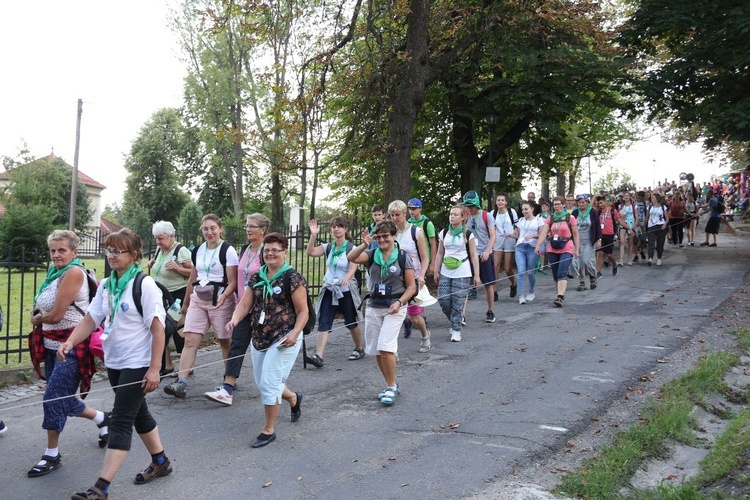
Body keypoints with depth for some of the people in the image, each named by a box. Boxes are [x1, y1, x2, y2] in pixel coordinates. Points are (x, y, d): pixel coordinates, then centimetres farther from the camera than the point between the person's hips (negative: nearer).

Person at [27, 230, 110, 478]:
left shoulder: (74, 272, -16)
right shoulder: (55, 272, 10)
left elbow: (56, 315, -18)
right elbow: (43, 309, 15)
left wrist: (37, 318, 1)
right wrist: (40, 317, -5)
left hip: (71, 346, -9)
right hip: (52, 345, 9)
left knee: (53, 398, -6)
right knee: (62, 398, 15)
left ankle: (52, 455, 9)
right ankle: (102, 418, 37)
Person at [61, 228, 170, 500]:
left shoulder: (145, 285, -16)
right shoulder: (106, 285, 6)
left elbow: (158, 329, -17)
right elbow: (91, 319, 5)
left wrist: (154, 369, -18)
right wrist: (70, 342, -14)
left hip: (138, 364, -8)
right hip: (114, 362, 8)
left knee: (120, 422, -7)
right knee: (138, 414, 19)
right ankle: (160, 462, 37)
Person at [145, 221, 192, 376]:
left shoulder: (181, 251, -16)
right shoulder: (160, 249, 8)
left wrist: (177, 267, -29)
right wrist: (152, 262, 7)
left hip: (178, 296, -8)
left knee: (178, 331, -2)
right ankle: (167, 366, 20)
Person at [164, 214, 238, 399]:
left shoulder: (228, 250, -7)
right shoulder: (198, 250, 11)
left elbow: (233, 281, -10)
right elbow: (192, 279, 18)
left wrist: (224, 296, -28)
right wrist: (185, 303, 21)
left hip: (220, 301, -5)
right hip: (198, 300, 5)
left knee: (225, 341, 6)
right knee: (190, 340, -6)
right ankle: (181, 383, -9)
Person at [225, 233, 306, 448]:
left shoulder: (292, 278, -10)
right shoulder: (257, 278, 9)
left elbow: (303, 312, -10)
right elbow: (244, 304, 4)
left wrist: (295, 333, -24)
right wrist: (234, 319, -16)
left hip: (283, 339, -7)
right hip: (259, 339, 7)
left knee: (269, 383, -8)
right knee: (262, 383, 16)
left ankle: (268, 430, 9)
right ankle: (294, 398, 45)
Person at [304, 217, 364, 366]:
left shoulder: (351, 248, -5)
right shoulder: (328, 247, 6)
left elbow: (353, 268, -17)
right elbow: (311, 252, -7)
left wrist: (346, 278, -37)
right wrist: (313, 235, -18)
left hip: (346, 291, -3)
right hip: (329, 291, 3)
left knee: (351, 323, 11)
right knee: (323, 324, -8)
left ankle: (359, 349, 33)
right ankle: (318, 356, -13)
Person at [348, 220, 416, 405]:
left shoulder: (403, 257, -3)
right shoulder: (371, 255, 4)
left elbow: (411, 286, -2)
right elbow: (351, 258, -15)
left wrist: (399, 302, -15)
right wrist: (364, 245, -30)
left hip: (394, 307, -4)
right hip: (374, 307, 4)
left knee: (385, 348, -16)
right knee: (376, 351, 9)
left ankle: (391, 388, 1)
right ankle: (391, 386, 26)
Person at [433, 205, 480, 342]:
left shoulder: (468, 234, -3)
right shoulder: (444, 233, 8)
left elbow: (473, 256, -2)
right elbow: (440, 253, 13)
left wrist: (476, 275, -4)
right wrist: (436, 271, 10)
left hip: (462, 274, -4)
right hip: (445, 273, 4)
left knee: (458, 303, -4)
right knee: (443, 300, -1)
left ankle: (456, 330, 10)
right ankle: (455, 322, 25)